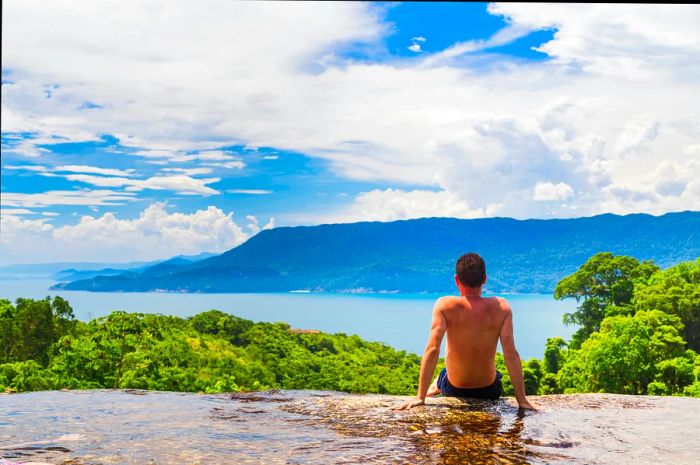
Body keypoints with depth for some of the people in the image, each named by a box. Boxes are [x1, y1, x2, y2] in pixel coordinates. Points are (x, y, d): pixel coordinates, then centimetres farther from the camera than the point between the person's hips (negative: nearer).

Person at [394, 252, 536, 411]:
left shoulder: (445, 306, -20)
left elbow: (432, 349, -26)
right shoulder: (501, 307, -16)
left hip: (454, 390, -1)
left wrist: (420, 397, -24)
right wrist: (522, 400, -14)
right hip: (489, 391, 1)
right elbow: (511, 355, -19)